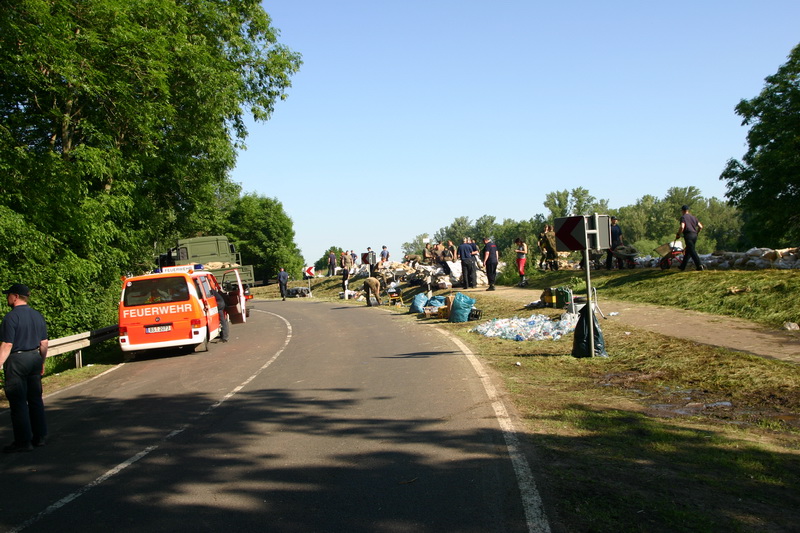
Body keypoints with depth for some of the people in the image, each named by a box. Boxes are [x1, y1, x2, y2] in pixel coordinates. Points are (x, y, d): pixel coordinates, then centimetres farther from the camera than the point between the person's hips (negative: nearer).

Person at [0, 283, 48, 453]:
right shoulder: (37, 315, 8)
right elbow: (44, 343, 11)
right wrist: (42, 362, 21)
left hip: (16, 360, -7)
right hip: (34, 357, 7)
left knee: (18, 402, 0)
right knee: (35, 399, 14)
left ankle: (23, 441, 4)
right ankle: (39, 436, 19)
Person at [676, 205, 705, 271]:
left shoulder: (683, 217, -2)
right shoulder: (693, 217, 18)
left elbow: (682, 227, -18)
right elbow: (700, 227, 14)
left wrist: (678, 234, -5)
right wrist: (696, 233, 26)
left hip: (688, 235, -7)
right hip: (694, 235, 7)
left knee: (692, 251, -9)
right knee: (687, 251, 15)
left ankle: (699, 265, -20)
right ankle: (682, 266, 24)